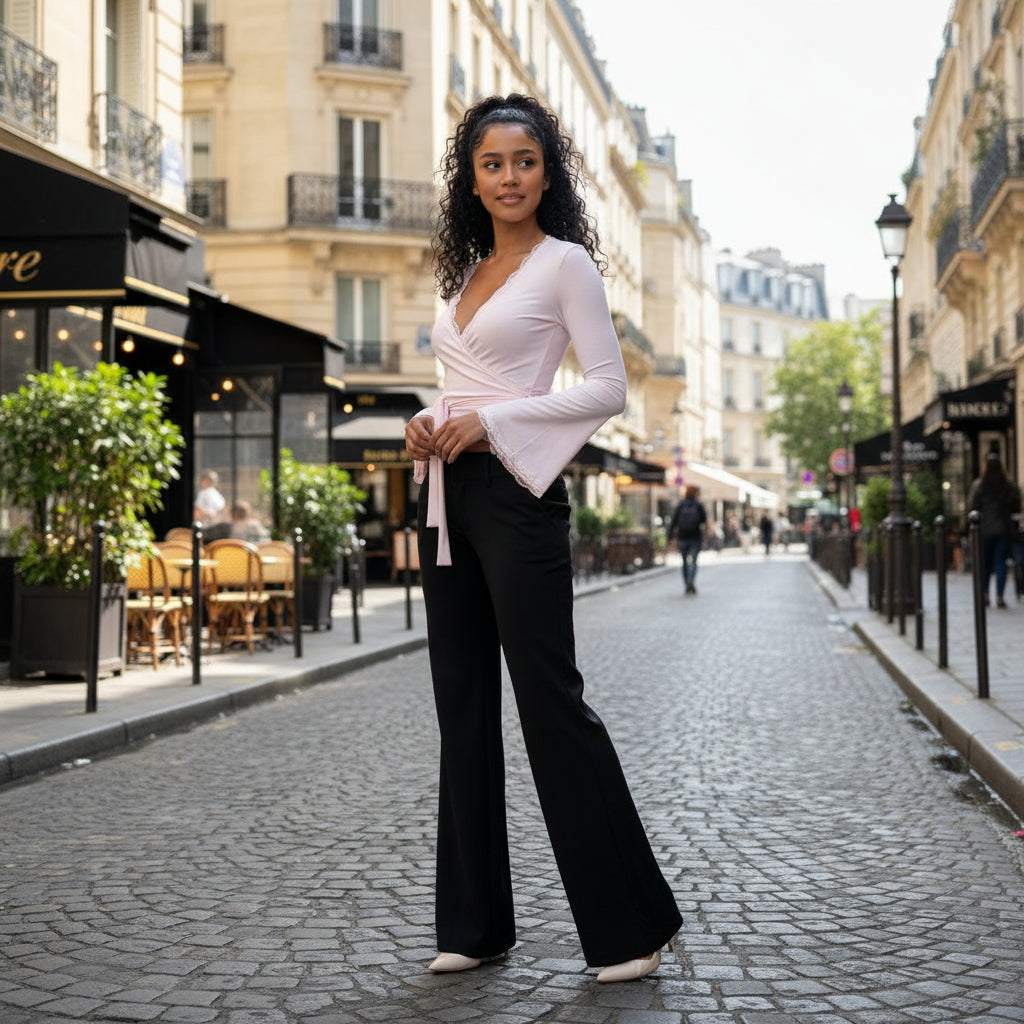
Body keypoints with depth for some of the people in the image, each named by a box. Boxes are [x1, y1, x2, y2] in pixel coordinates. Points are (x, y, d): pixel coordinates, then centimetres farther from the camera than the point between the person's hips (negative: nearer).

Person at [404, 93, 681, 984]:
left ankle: (630, 921, 5)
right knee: (463, 704, 8)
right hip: (448, 493, 7)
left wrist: (490, 420, -15)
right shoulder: (465, 273, 18)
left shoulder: (564, 263, -2)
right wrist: (428, 424, 2)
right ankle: (475, 921, 16)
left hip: (514, 490, -7)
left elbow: (608, 387, -9)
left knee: (549, 697, -7)